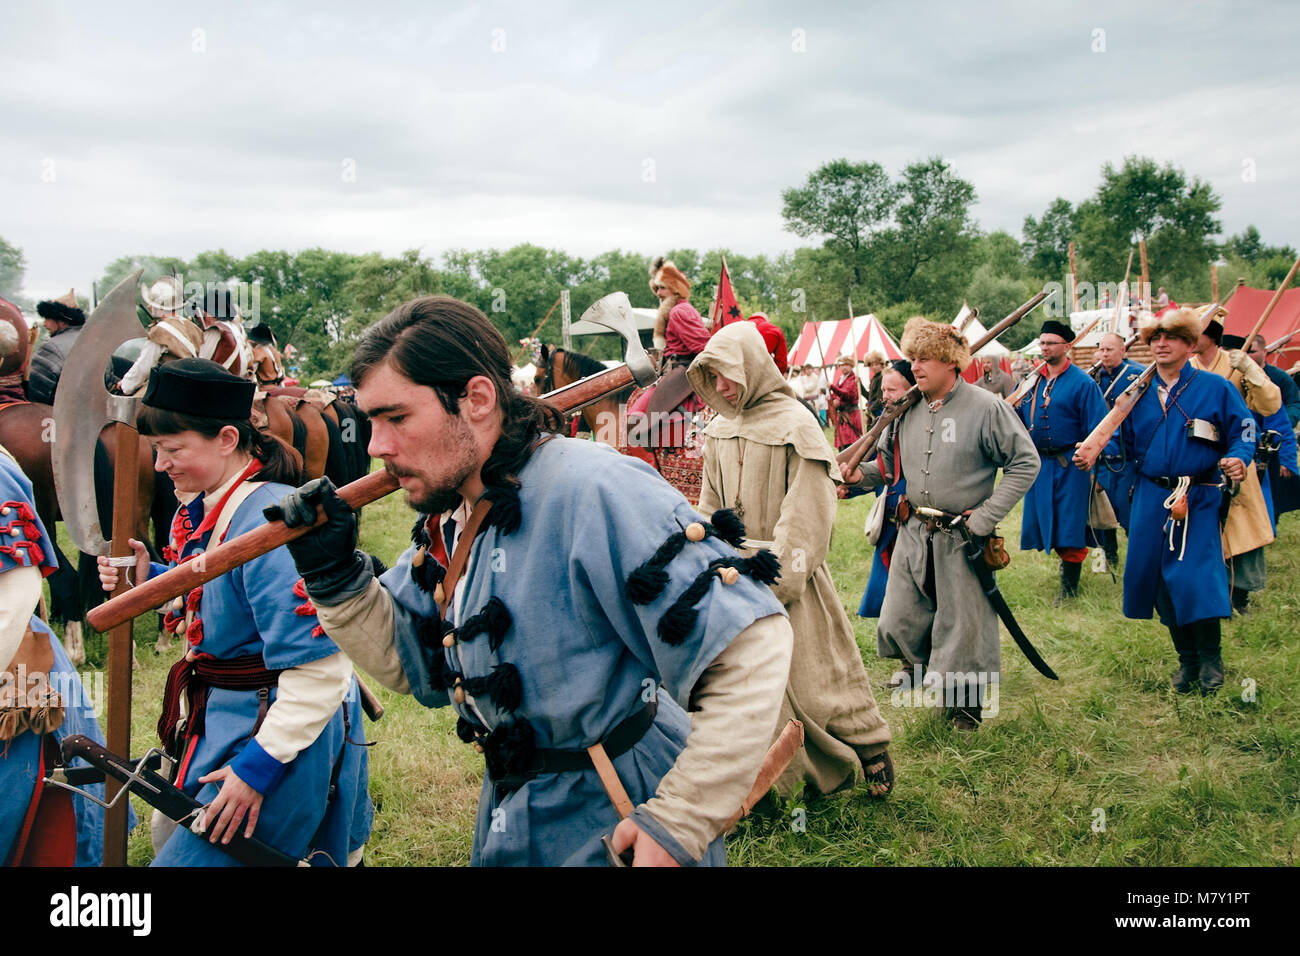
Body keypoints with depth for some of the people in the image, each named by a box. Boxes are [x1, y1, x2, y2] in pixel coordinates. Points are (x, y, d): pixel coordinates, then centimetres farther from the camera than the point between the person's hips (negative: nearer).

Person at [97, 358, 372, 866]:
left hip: (280, 729, -10)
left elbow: (319, 667, -30)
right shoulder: (204, 507, 2)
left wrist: (259, 764, -26)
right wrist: (151, 580, 1)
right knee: (169, 837, 24)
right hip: (222, 719, 10)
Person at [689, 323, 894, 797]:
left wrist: (777, 578, -19)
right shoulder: (719, 430, 8)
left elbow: (806, 514, -15)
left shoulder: (793, 425, -12)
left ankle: (870, 750, 23)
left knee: (813, 670, 2)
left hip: (790, 577, -6)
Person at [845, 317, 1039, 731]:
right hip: (913, 535, 5)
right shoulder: (906, 410, 4)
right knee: (897, 624, 8)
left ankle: (966, 703, 28)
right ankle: (927, 670, 37)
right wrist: (861, 473, -8)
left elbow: (1026, 462, -8)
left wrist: (987, 516, -13)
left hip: (961, 539, -5)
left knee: (963, 624, 7)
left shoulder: (985, 408, -11)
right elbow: (889, 462, 14)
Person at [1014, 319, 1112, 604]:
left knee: (1069, 525, -1)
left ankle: (1070, 584, 12)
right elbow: (1017, 417, 15)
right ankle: (1067, 561, 33)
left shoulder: (1082, 383, -9)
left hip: (1069, 465, -5)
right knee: (1044, 521, 10)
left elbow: (1099, 427, -10)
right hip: (1038, 462, 5)